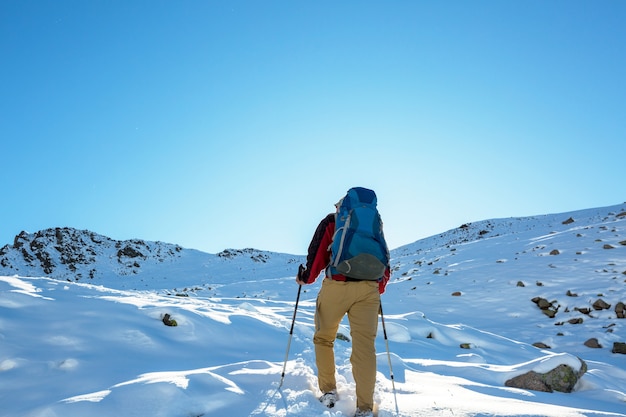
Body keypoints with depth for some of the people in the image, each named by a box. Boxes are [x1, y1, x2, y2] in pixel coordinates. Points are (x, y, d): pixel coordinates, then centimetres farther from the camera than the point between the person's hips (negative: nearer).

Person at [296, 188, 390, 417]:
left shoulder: (330, 221, 11)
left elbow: (317, 254, 2)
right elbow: (385, 259, 18)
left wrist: (306, 277, 17)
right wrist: (380, 287, 32)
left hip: (336, 285, -2)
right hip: (369, 288, 3)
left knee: (323, 338, 17)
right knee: (364, 345, 2)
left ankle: (328, 391, 18)